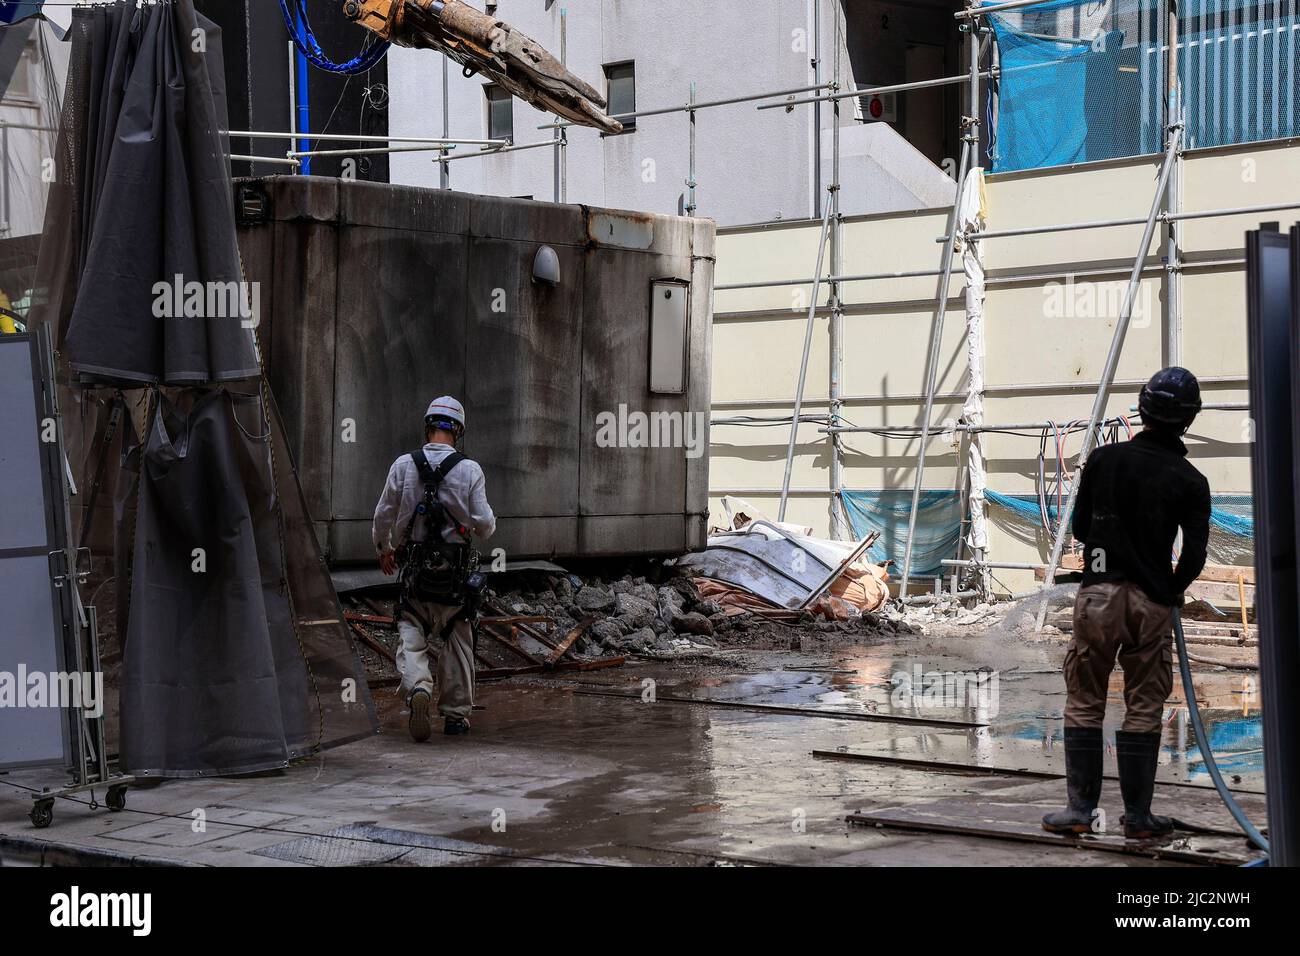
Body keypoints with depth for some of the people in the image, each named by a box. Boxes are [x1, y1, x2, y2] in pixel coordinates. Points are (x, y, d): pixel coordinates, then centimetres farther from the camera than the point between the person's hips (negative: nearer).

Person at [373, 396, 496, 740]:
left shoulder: (403, 465, -2)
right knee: (458, 641, 12)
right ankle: (456, 714, 18)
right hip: (455, 570, 0)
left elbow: (383, 515, 4)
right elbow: (484, 524, -8)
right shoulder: (470, 470, -6)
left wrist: (384, 549, 22)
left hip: (414, 567, 0)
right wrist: (487, 523, 16)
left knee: (411, 636, 3)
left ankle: (417, 689, -24)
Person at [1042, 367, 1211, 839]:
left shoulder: (1104, 459, -1)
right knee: (1143, 709, 8)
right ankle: (1137, 815, 12)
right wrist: (1174, 589, 14)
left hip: (1098, 593, 0)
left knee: (1084, 704, 8)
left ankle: (1080, 808, 8)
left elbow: (1080, 528, 6)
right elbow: (1194, 556, -6)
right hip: (1152, 604, 0)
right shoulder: (1190, 482, -3)